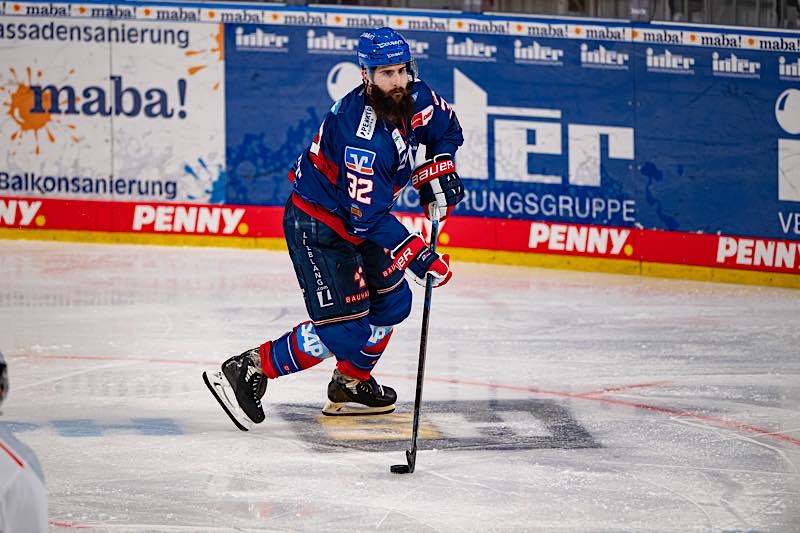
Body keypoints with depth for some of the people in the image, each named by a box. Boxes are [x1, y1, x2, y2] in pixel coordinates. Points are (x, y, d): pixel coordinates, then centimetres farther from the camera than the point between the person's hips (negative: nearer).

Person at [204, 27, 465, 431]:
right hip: (315, 225, -9)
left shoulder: (415, 98, -8)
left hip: (358, 217, 9)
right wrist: (416, 256, -32)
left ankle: (350, 385, 33)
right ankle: (245, 372, -5)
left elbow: (446, 127, 15)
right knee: (343, 329, -13)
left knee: (392, 301, 17)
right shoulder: (361, 133, -34)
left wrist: (437, 172, 0)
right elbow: (368, 216, -32)